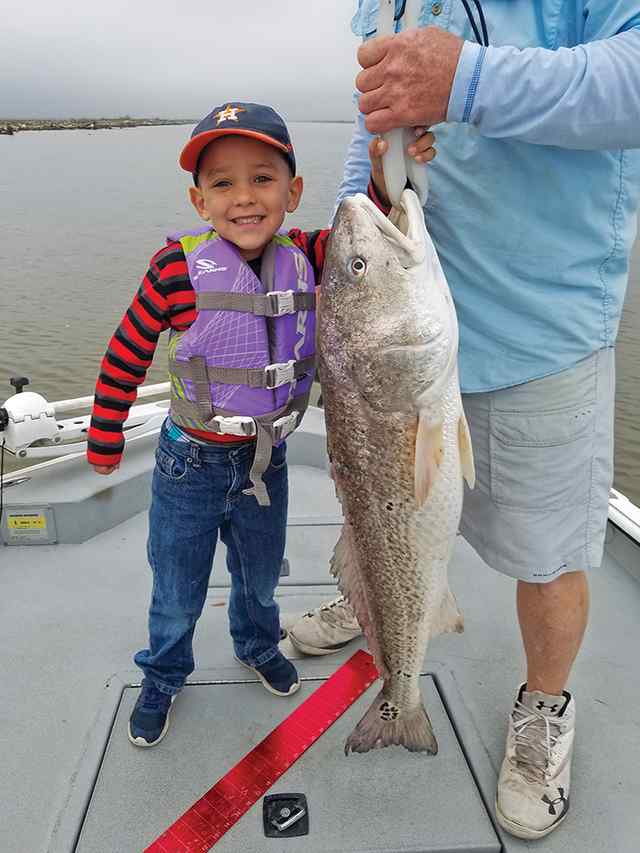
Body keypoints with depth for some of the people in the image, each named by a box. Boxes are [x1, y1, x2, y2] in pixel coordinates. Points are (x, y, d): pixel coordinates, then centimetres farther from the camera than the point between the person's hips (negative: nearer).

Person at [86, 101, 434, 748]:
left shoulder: (303, 257, -9)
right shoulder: (179, 268, -20)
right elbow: (124, 357, -10)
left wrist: (385, 178, -27)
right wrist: (104, 444, -1)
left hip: (267, 458, 4)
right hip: (191, 463, -3)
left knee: (260, 576, 26)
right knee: (177, 594, 16)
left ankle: (257, 646, 58)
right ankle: (162, 678, 46)